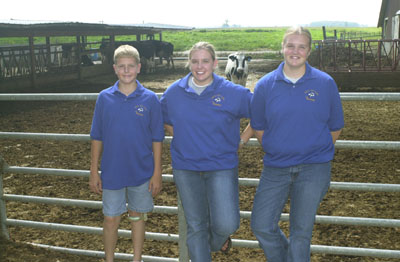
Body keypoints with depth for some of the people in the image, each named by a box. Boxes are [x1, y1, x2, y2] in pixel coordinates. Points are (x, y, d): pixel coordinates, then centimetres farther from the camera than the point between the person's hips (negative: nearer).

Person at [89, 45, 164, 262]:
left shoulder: (150, 99, -6)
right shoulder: (104, 98, -3)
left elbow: (157, 139, -2)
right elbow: (97, 137, 2)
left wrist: (157, 173, -3)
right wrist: (94, 171, 1)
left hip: (141, 172, 0)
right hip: (112, 172, 1)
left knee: (137, 216, 15)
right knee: (111, 220, 9)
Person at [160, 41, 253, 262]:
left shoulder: (233, 92, -7)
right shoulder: (173, 92, 1)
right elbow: (165, 121, 18)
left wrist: (243, 138, 1)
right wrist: (181, 138, 8)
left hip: (222, 166, -2)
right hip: (185, 168, 2)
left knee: (227, 224, -9)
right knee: (195, 225, 10)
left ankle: (217, 239, 28)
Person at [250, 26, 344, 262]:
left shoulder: (325, 83, -2)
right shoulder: (265, 85, -1)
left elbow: (335, 128, 7)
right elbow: (258, 128, 8)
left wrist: (317, 151, 9)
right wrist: (277, 151, 7)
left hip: (314, 170, -1)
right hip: (275, 168, 2)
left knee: (301, 231, 7)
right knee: (261, 226, 2)